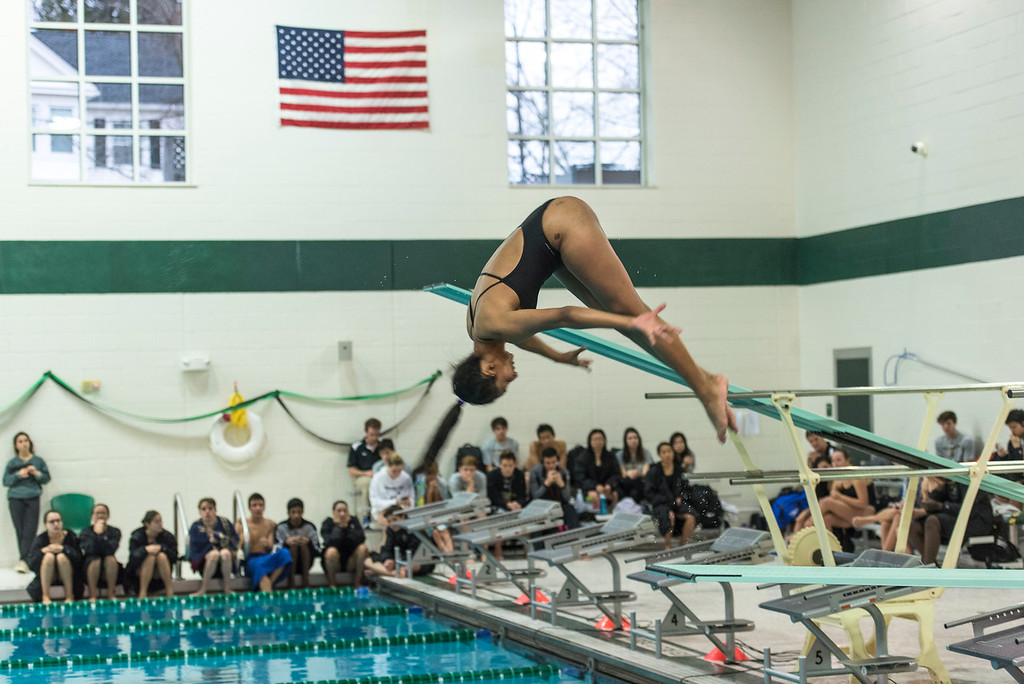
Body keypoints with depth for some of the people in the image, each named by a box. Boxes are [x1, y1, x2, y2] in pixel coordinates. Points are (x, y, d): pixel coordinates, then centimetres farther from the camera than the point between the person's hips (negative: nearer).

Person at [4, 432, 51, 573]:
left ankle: (23, 560, -17)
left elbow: (47, 478, 11)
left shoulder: (38, 461, 12)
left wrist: (37, 473, -8)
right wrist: (18, 475, -9)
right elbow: (5, 481, 7)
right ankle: (25, 561, 1)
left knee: (30, 530, -12)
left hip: (32, 499, -1)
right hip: (15, 499, 1)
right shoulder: (12, 463, 12)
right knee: (20, 530, -3)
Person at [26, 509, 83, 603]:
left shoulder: (70, 536, -3)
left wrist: (63, 549, -26)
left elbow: (78, 558, -14)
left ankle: (69, 596, -27)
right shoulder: (39, 540, -3)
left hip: (68, 576, 0)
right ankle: (45, 596, -29)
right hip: (46, 577, 0)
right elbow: (31, 564, -11)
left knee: (62, 556, -28)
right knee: (49, 556, -27)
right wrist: (43, 551, -26)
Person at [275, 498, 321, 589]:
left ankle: (306, 583, -30)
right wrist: (287, 543, -35)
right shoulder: (281, 527, -8)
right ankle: (291, 584, -35)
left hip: (305, 563, 1)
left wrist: (309, 542, -31)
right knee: (293, 545, -29)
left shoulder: (309, 527, -5)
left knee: (304, 545, -26)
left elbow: (318, 552, -10)